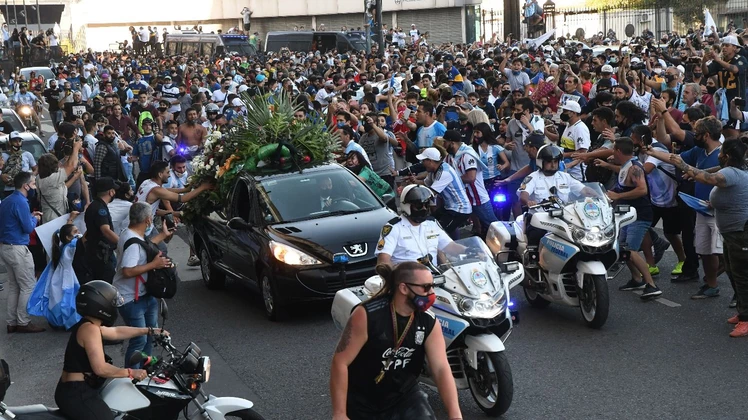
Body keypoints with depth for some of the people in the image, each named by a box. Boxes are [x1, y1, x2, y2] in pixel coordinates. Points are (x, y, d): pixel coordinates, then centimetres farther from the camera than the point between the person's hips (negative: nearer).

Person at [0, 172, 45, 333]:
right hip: (17, 249, -10)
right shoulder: (20, 202, -18)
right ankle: (23, 323, 1)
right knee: (28, 286, -2)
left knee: (14, 286, 14)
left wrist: (30, 216, 14)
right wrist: (35, 219, 1)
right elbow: (28, 228, -18)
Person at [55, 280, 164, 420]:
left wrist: (149, 331, 30)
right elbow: (100, 368, -25)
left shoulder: (87, 326, 13)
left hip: (72, 390, 11)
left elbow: (116, 332, 28)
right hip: (77, 394, -11)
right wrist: (131, 373, -15)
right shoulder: (90, 329, -19)